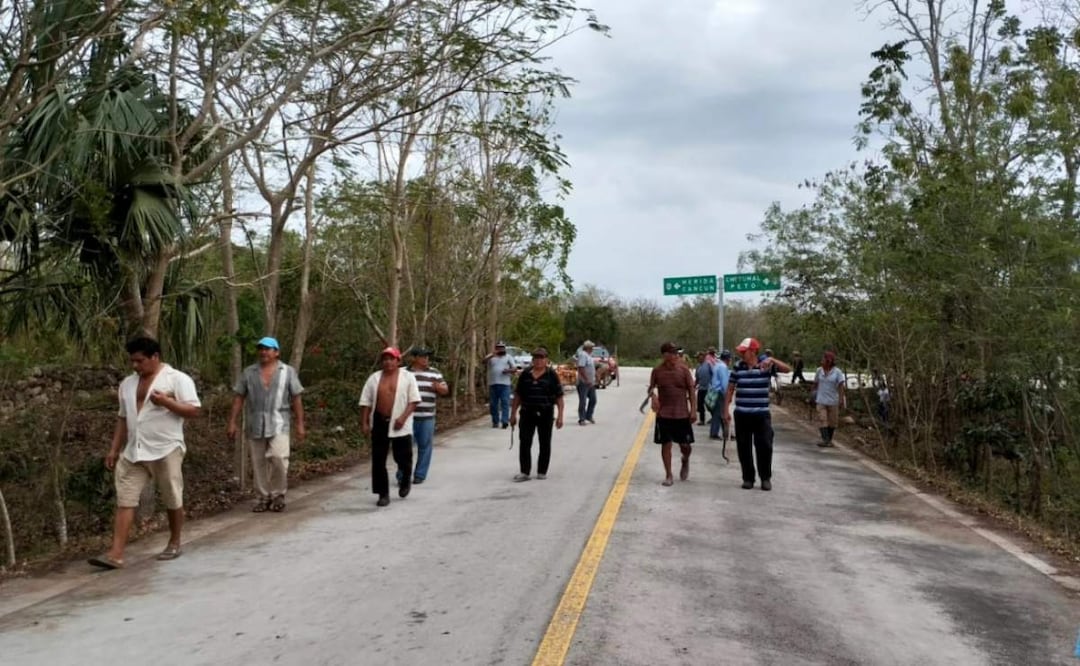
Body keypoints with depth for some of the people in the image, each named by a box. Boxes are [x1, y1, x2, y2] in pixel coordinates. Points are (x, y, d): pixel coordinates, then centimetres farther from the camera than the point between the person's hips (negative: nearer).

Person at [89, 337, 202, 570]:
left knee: (173, 500, 7)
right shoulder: (127, 383, 13)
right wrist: (114, 449, 13)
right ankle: (116, 554, -3)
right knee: (124, 501, -2)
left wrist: (166, 402, -23)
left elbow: (195, 410, -11)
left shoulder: (178, 379, -7)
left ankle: (174, 544, 24)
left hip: (166, 450, -5)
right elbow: (123, 418, 18)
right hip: (133, 452, 5)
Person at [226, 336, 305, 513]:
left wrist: (300, 425, -1)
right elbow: (238, 398, 8)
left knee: (278, 458, -16)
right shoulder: (249, 372, 10)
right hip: (255, 425, 3)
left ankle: (278, 495, 2)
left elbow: (296, 399, 4)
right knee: (258, 463, 5)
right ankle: (263, 497, 18)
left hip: (278, 424, -2)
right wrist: (232, 423, 1)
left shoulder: (287, 371, 6)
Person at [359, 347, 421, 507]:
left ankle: (405, 481, 36)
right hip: (379, 423, 3)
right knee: (378, 460, 1)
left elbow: (414, 400, -5)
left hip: (400, 425, -2)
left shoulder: (407, 377, -1)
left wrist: (403, 417, -17)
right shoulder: (374, 378, 7)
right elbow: (366, 403, 6)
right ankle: (383, 494, 11)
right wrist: (364, 423, -2)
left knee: (403, 457, 5)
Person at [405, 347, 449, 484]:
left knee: (425, 446, 4)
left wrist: (439, 387, -15)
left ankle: (420, 475, 15)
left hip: (427, 417, 2)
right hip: (408, 416, -2)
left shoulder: (435, 373, 8)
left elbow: (446, 390, 7)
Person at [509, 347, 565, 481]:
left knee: (545, 444, 7)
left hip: (545, 414, -2)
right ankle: (524, 472, 4)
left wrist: (560, 416, -9)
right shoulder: (525, 375, 5)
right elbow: (518, 395, 10)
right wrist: (513, 413, 7)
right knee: (524, 443, -2)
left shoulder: (551, 375, -2)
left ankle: (542, 472, 18)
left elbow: (559, 397, -2)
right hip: (527, 413, 2)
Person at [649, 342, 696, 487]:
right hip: (663, 415, 0)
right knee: (666, 444, 3)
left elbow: (691, 390, 0)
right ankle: (668, 476, 15)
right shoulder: (657, 371, -2)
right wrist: (653, 395, -14)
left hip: (682, 414, 0)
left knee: (685, 445, 4)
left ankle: (685, 461, 39)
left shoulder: (683, 369, -3)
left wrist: (693, 409, -5)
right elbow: (651, 388, 9)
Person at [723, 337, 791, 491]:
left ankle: (766, 478, 16)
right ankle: (748, 478, 19)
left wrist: (772, 360, -26)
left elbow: (788, 369, -12)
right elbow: (730, 389, 7)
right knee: (744, 448, 6)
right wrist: (726, 410, 4)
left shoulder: (766, 365, -3)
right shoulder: (738, 367, 2)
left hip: (762, 414, -2)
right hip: (741, 415, 2)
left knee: (764, 447, 0)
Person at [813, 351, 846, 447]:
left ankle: (829, 440, 21)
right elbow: (815, 383, 14)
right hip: (821, 400, 2)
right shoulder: (819, 370, 1)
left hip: (833, 401, -2)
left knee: (832, 421, 7)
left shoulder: (837, 372, -8)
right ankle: (825, 440, -16)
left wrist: (841, 400, -15)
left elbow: (841, 386, -11)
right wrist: (814, 392, 22)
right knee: (822, 420, -11)